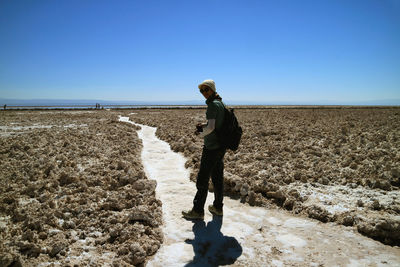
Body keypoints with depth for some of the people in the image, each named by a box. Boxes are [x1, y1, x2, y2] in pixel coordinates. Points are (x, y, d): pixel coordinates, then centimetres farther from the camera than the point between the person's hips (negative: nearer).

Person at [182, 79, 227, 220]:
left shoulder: (212, 105, -18)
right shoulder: (221, 103, 11)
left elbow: (211, 128, -25)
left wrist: (201, 134, -6)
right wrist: (204, 125, 9)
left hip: (212, 147, -9)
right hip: (221, 146, 9)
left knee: (202, 178, 1)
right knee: (217, 177, 16)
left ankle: (198, 211, 12)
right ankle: (218, 207, 27)